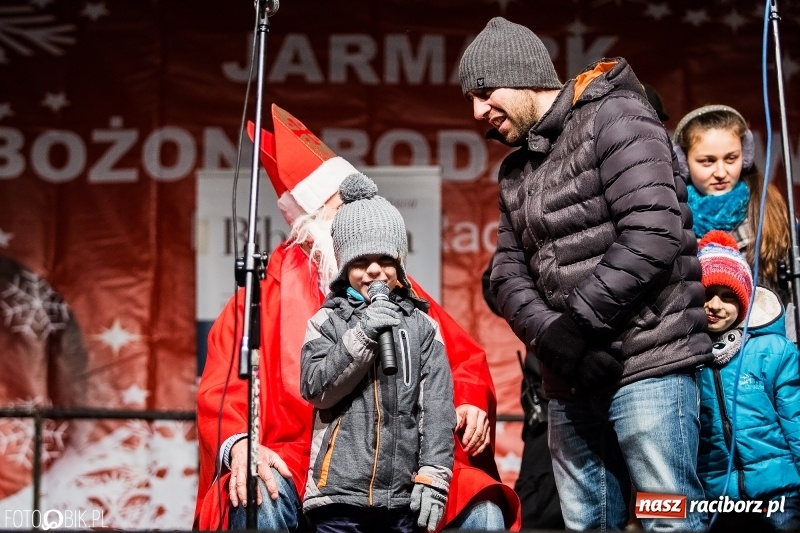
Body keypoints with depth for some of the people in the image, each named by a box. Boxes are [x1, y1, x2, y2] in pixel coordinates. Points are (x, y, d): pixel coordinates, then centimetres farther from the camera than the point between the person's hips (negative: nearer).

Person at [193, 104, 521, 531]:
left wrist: (469, 402, -5)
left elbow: (464, 359, 18)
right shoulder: (268, 293, 6)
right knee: (262, 495, -35)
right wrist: (240, 445, -23)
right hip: (300, 467, -2)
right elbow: (223, 389, -2)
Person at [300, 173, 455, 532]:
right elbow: (315, 389, -5)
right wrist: (362, 334, -13)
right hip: (340, 493, -1)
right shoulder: (327, 321, 6)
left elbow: (437, 407, 3)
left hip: (402, 497, 1)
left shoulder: (422, 327, 8)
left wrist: (433, 476, -6)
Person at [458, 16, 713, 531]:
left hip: (645, 363, -7)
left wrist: (577, 324, -15)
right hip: (569, 377, 8)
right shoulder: (515, 170, 18)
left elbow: (653, 235, -18)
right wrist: (553, 341, -9)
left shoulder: (616, 118, -6)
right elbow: (509, 272, 10)